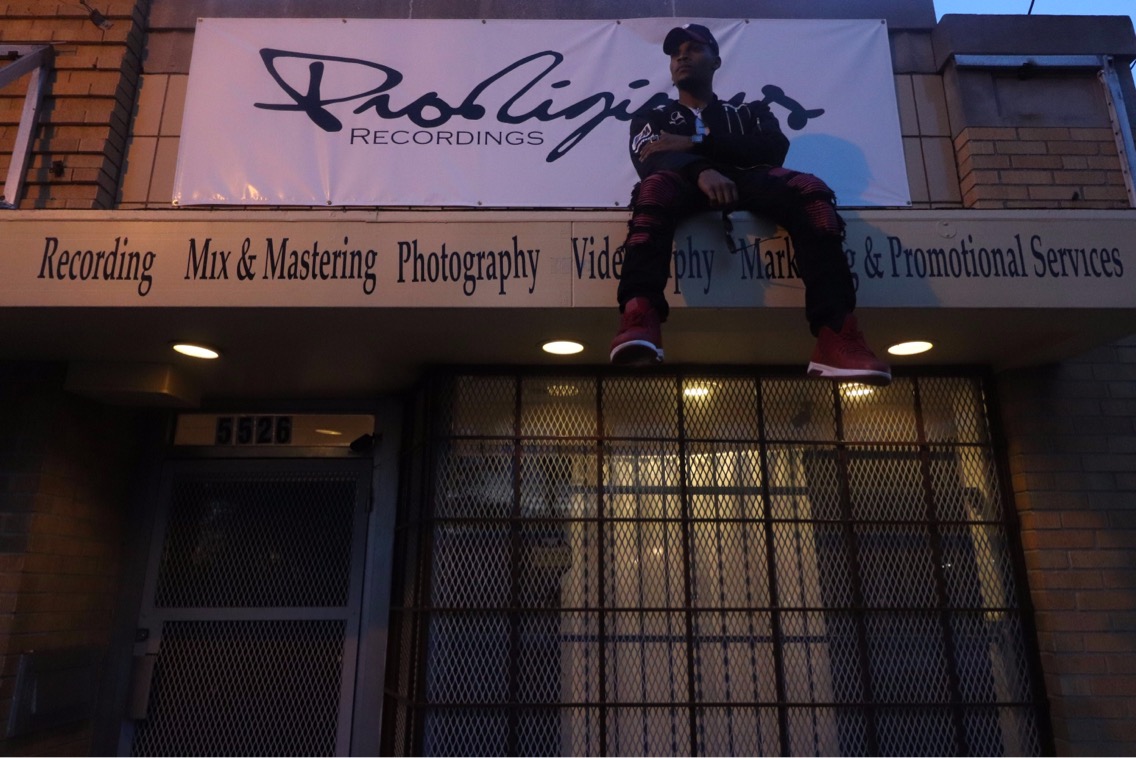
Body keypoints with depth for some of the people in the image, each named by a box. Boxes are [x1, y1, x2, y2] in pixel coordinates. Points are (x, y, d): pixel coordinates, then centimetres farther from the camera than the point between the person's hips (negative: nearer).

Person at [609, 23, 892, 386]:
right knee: (656, 186, -37)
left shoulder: (748, 113, 32)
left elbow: (774, 148, 8)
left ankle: (836, 336, -44)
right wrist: (702, 170, -20)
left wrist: (696, 143, -3)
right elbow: (652, 158, 4)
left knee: (809, 191, -30)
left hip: (744, 182, 2)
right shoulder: (651, 117, 29)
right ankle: (639, 319, -59)